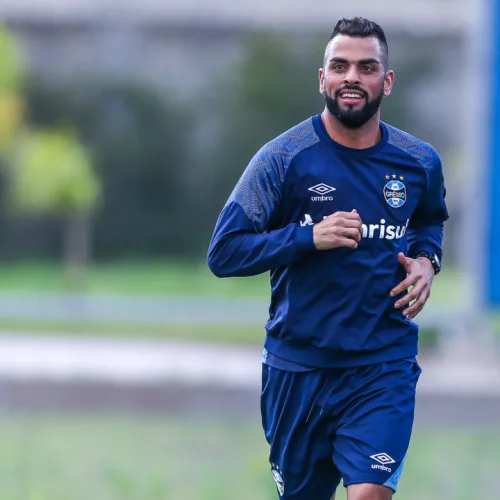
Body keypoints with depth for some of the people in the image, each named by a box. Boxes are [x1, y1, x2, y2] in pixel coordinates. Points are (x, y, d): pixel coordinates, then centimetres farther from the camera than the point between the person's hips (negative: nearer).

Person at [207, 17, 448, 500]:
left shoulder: (420, 163, 1)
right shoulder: (283, 158, -7)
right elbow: (223, 252, -11)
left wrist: (426, 259, 2)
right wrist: (310, 237, -22)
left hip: (384, 367, 0)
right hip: (299, 365, 0)